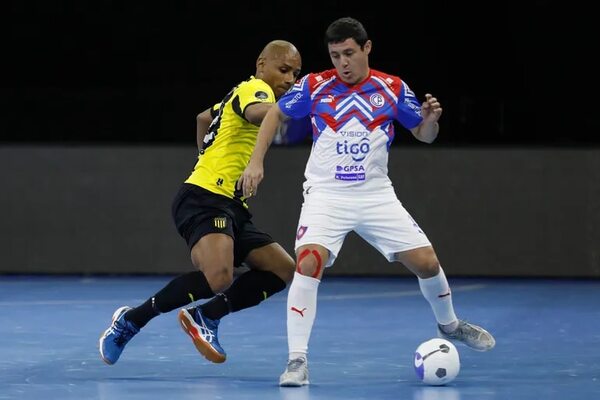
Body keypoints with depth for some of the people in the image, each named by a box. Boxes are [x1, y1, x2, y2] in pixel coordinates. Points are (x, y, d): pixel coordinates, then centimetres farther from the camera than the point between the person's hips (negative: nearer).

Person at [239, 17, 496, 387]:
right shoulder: (314, 86, -6)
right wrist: (256, 161, 1)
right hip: (326, 194, -2)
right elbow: (276, 114, 9)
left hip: (376, 195, 2)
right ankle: (297, 361, -19)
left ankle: (449, 324, 32)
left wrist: (431, 118, -15)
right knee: (309, 263, -25)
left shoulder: (393, 89, -3)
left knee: (426, 261, 0)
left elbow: (424, 135, 7)